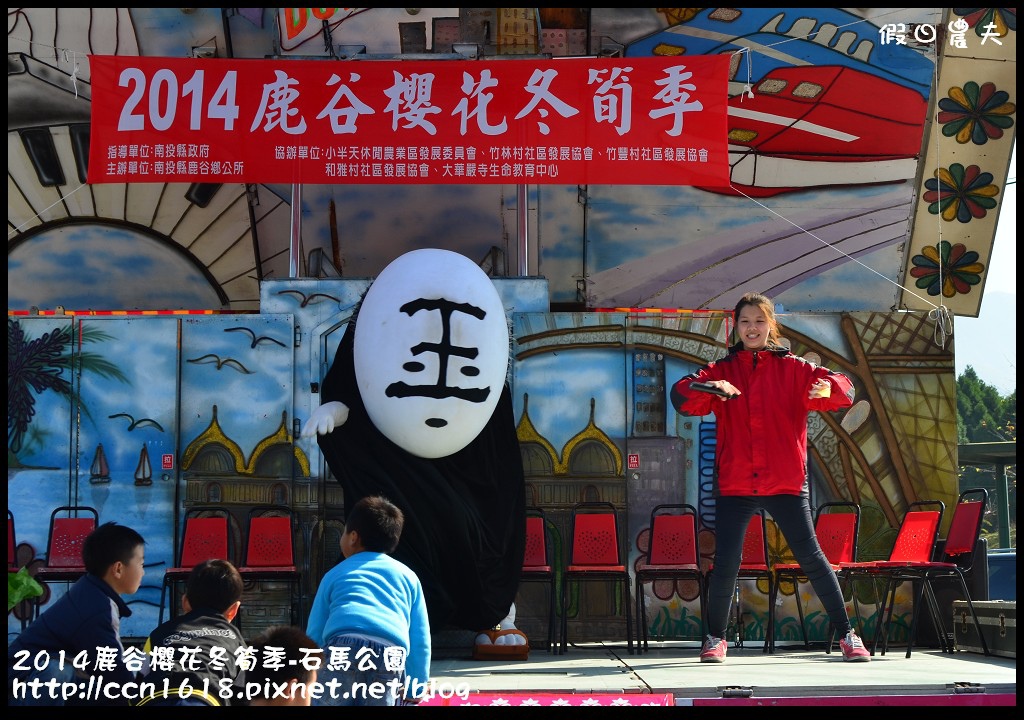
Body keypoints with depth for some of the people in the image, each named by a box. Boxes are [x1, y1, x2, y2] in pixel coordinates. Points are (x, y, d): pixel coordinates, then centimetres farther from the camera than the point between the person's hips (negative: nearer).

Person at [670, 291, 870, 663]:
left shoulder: (793, 369, 7)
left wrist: (827, 386, -27)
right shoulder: (720, 371, 9)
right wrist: (709, 389, -28)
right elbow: (681, 395, -7)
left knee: (810, 556, -2)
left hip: (786, 482, 0)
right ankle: (715, 638, 14)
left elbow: (843, 390, -3)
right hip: (734, 484, 1)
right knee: (725, 564, -4)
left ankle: (847, 634, 9)